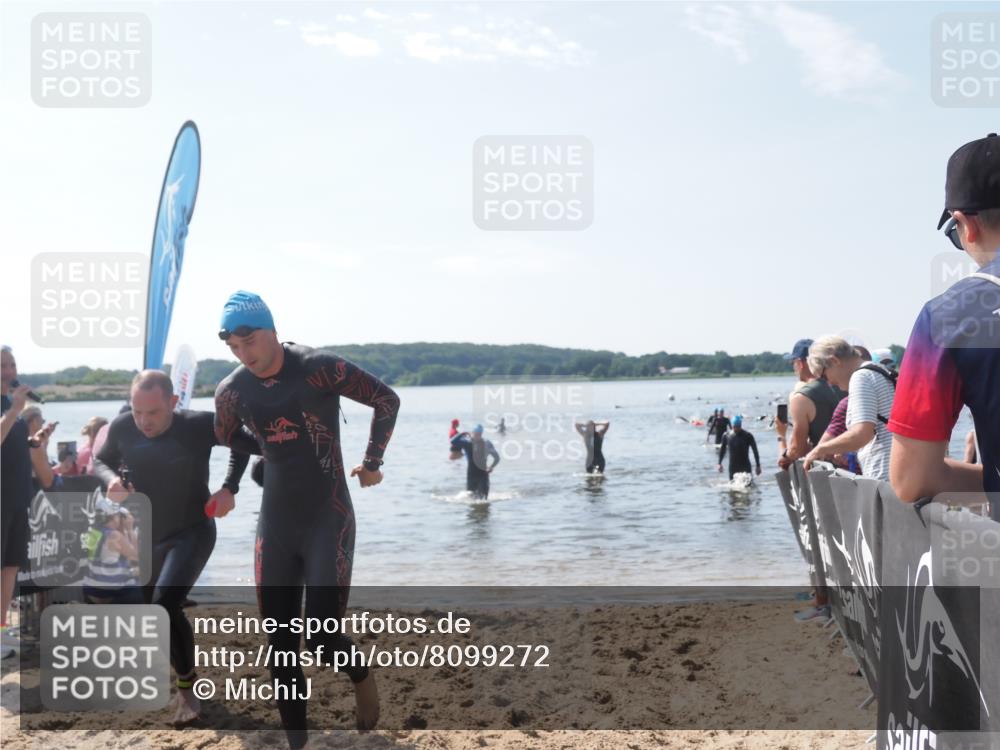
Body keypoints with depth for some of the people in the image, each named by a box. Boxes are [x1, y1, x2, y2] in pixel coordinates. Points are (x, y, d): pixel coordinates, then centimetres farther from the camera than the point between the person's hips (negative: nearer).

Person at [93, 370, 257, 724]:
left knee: (165, 605, -24)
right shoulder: (121, 428, -15)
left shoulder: (199, 425, -24)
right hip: (148, 537, 5)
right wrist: (111, 479, -18)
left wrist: (229, 488, -17)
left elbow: (248, 444, -7)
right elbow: (100, 460, 5)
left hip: (193, 532, -5)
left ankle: (187, 687, -3)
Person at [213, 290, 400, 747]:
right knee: (279, 645, 4)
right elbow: (224, 445, 18)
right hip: (275, 525, 4)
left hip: (329, 521, -4)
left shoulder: (320, 368, -14)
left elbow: (387, 400, -3)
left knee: (322, 637, -11)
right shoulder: (232, 391, -1)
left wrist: (371, 464, 2)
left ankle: (362, 677, 23)